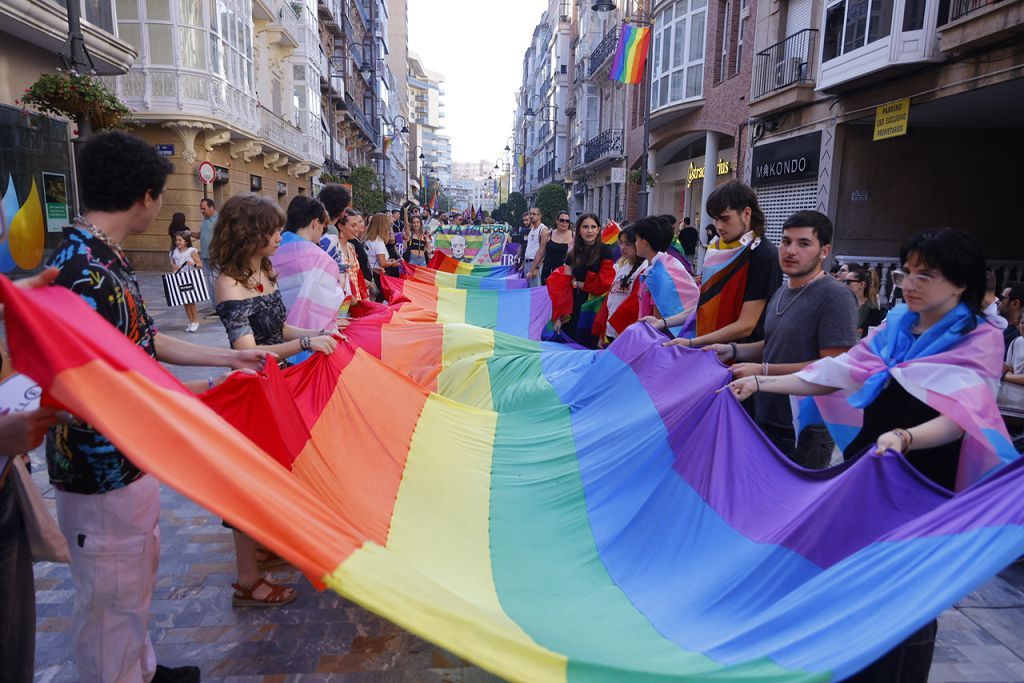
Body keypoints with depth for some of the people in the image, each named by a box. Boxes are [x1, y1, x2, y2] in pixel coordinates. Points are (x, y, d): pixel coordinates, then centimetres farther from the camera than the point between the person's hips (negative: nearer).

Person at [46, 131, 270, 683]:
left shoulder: (106, 259, 5)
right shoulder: (86, 274, -27)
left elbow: (144, 342, 14)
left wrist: (230, 357, 16)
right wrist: (198, 394, -21)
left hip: (130, 462, 11)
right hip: (102, 477, -10)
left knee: (139, 574, 27)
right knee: (111, 600, 9)